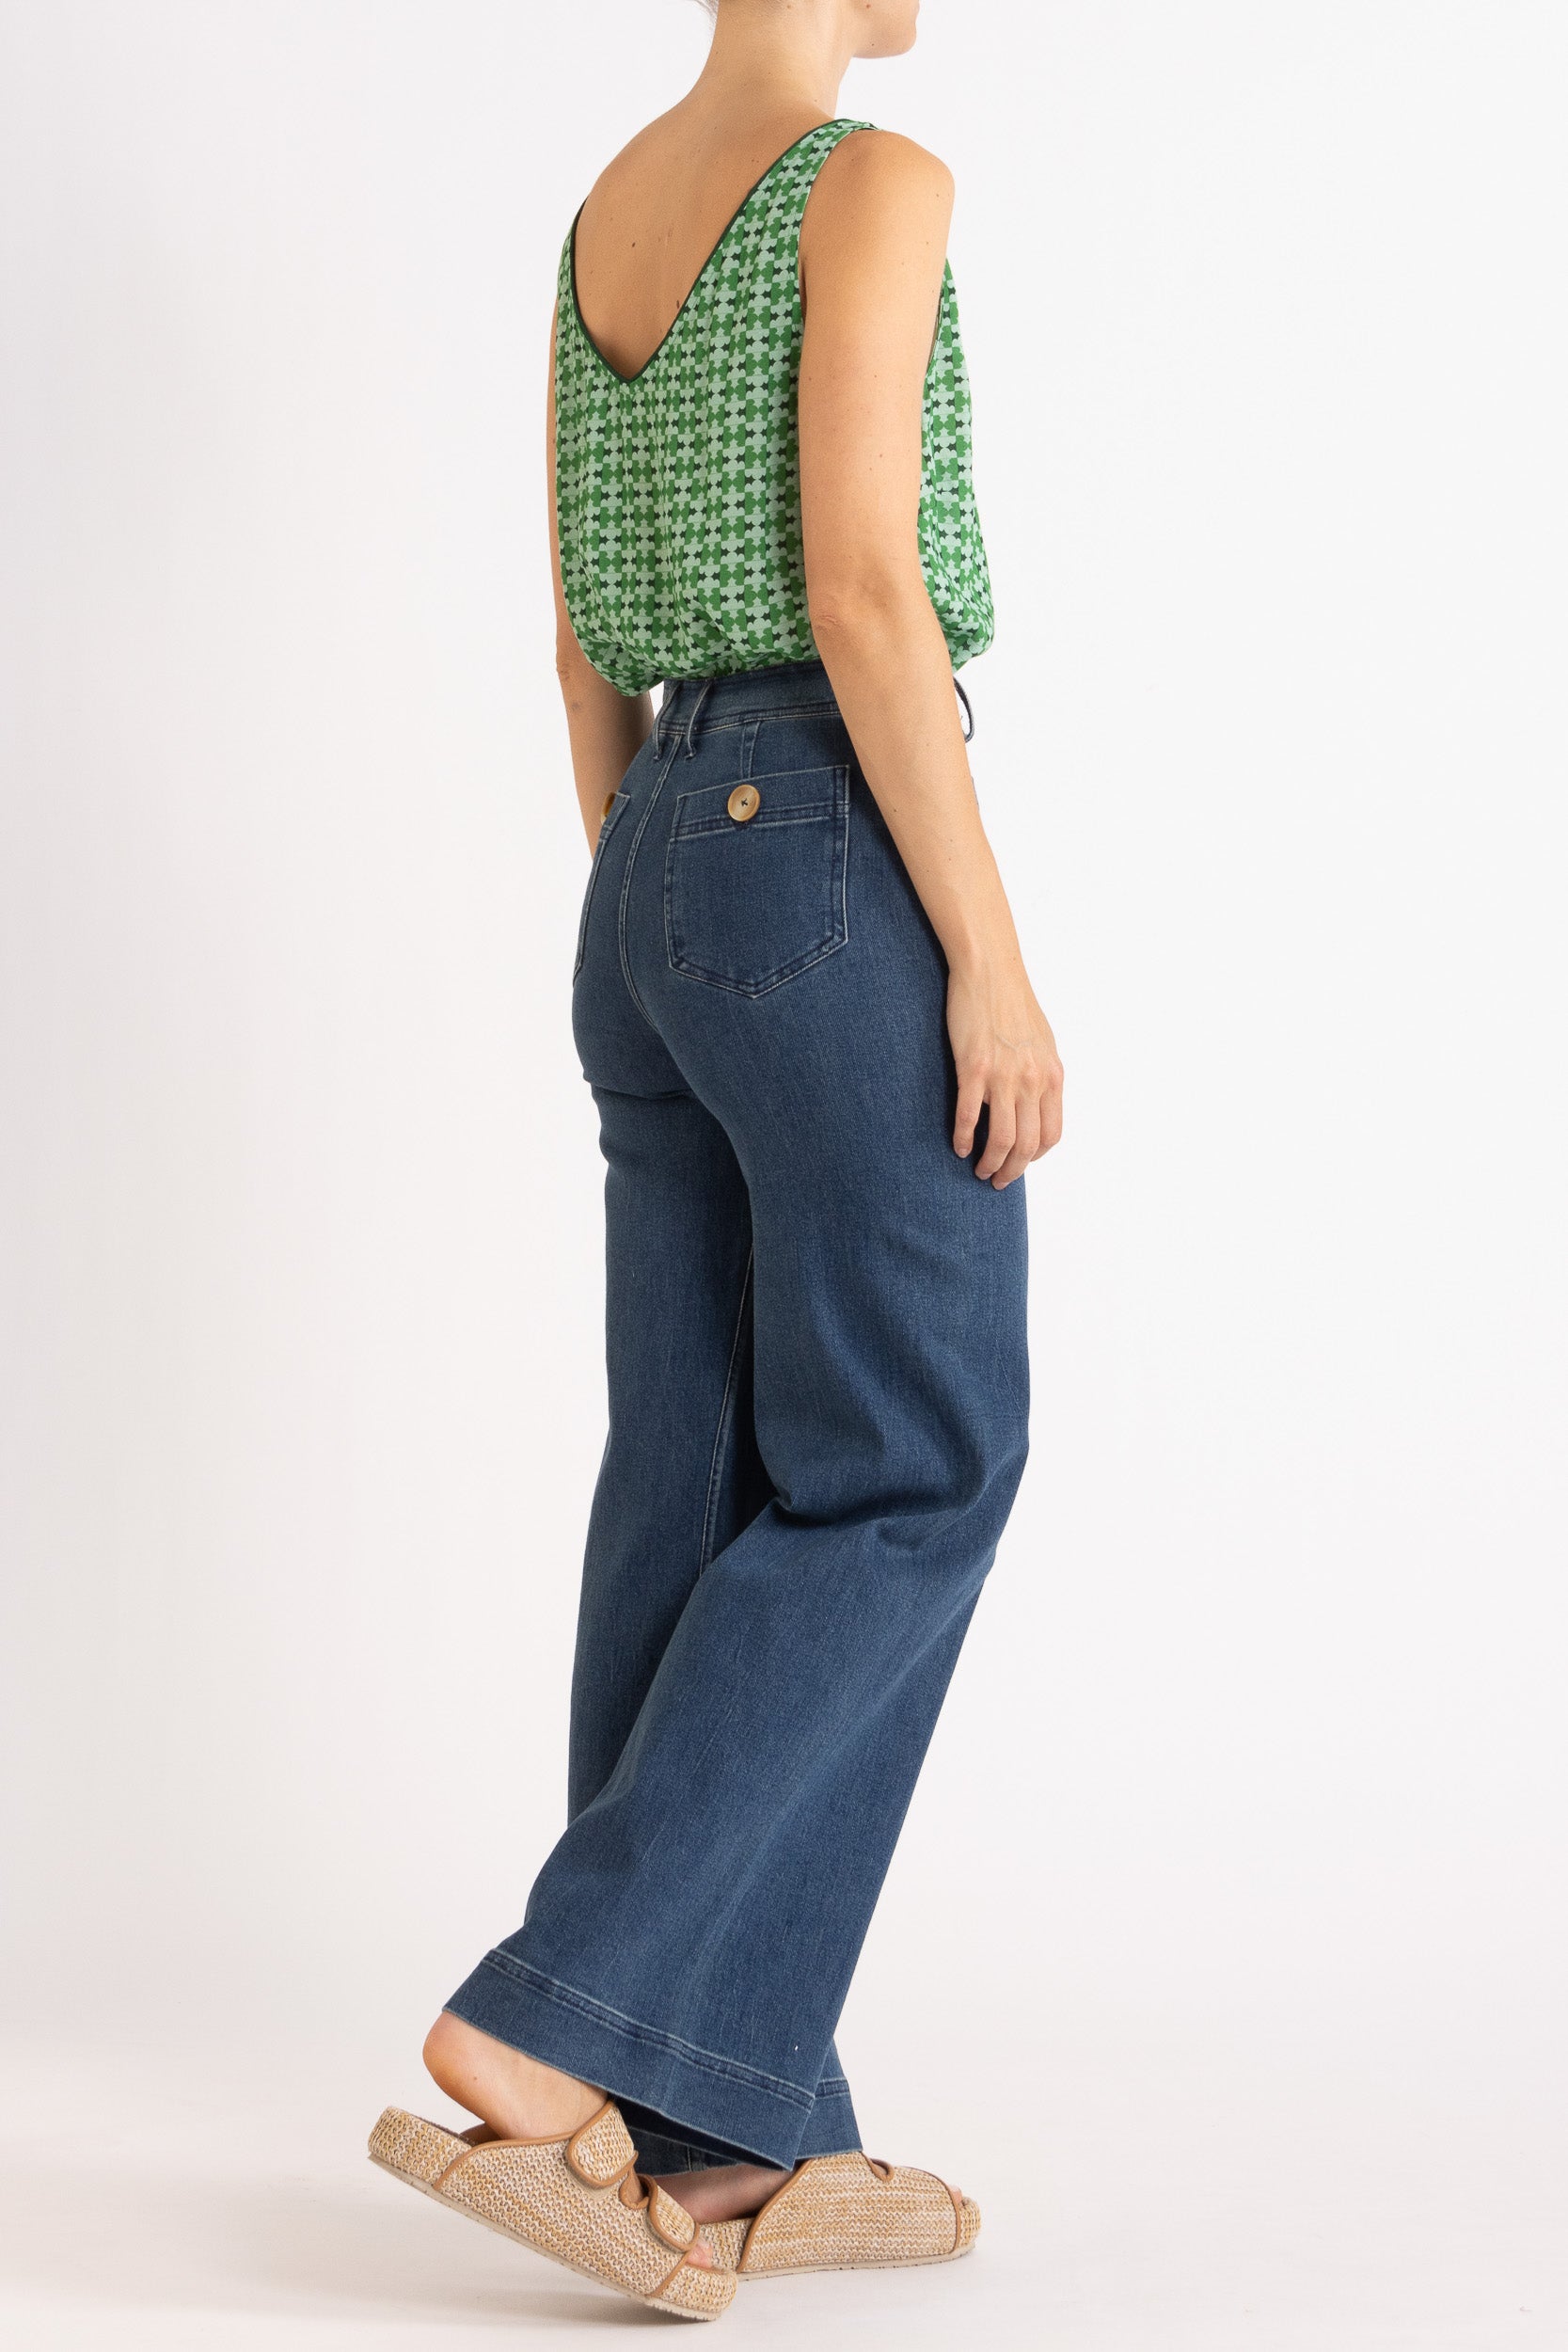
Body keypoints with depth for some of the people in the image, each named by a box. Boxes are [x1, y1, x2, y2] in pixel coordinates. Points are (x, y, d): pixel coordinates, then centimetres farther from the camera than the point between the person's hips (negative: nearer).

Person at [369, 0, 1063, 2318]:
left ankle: (718, 2137, 11)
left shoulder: (608, 212, 16)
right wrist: (993, 956, -15)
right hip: (843, 865, -8)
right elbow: (862, 590, -18)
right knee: (910, 1481, 0)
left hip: (666, 867, 8)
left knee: (716, 1495, 7)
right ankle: (562, 2029, -8)